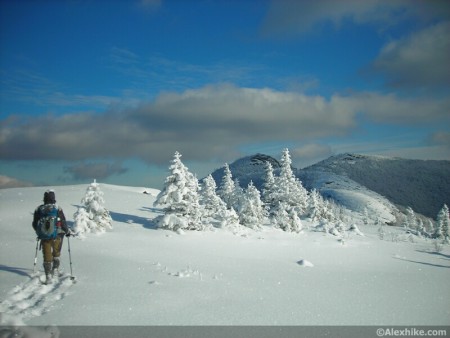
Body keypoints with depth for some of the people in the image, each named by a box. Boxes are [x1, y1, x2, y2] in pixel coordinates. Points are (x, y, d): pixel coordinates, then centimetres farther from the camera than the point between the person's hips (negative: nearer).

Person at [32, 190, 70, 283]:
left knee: (47, 256, 6)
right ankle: (55, 269, 28)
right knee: (56, 253, 22)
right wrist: (67, 231, 10)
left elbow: (35, 224, 5)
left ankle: (48, 275, 0)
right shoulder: (58, 209, -11)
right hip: (57, 236, -1)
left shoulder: (39, 209, -3)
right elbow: (63, 223, -8)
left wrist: (39, 232, 23)